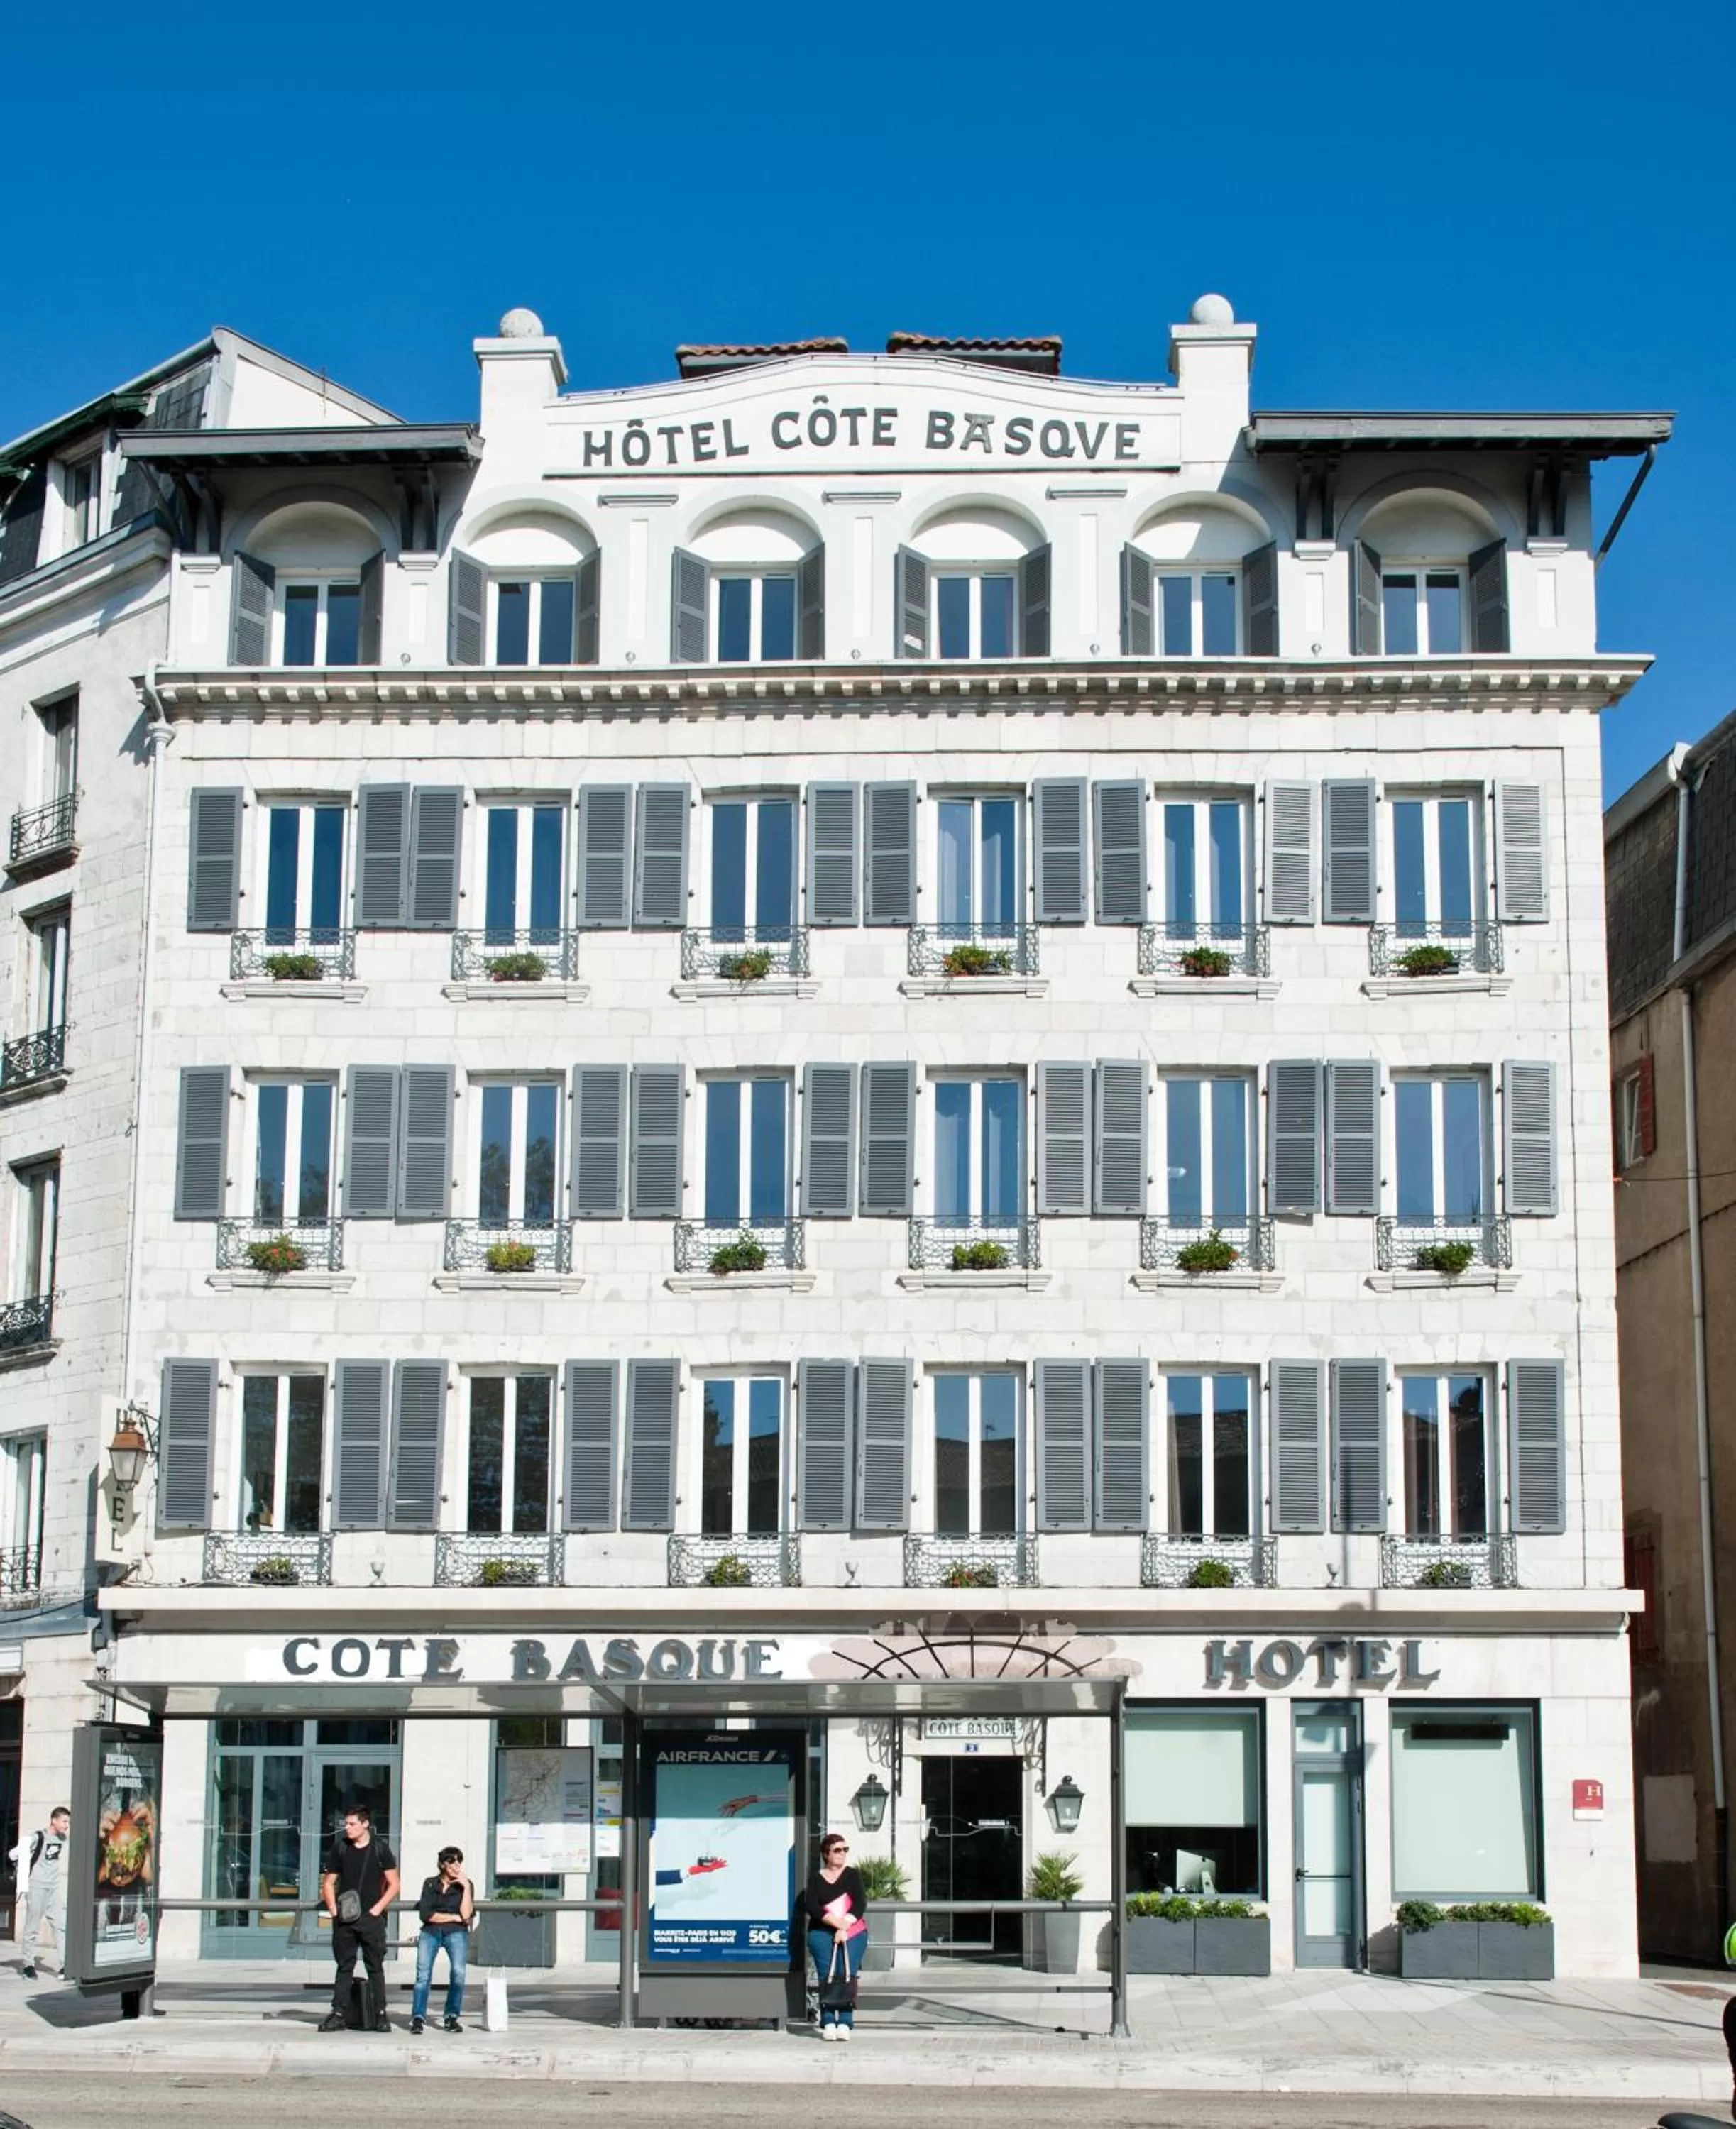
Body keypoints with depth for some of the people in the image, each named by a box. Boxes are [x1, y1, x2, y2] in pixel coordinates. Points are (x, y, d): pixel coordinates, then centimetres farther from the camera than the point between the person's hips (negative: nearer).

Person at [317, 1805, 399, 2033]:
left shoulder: (380, 1849, 1)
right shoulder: (339, 1849, 7)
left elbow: (393, 1885, 2)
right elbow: (328, 1882, 11)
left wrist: (377, 1909, -7)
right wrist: (333, 1909, -3)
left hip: (372, 1918, -2)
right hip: (344, 1920, 2)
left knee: (376, 1967, 1)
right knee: (344, 1967, 5)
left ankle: (380, 2014, 5)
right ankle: (338, 2014, 7)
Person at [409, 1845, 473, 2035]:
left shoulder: (465, 1885, 11)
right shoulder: (430, 1884, 13)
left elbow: (466, 1914, -2)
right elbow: (425, 1915, 2)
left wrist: (466, 1887, -5)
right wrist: (454, 1917, -1)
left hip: (456, 1933, -1)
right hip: (431, 1932, 1)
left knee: (458, 1972, -23)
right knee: (423, 1973, -19)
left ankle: (451, 2018, -18)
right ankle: (417, 2018, -21)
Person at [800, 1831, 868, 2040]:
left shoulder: (852, 1874, 10)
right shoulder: (816, 1878, 10)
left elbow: (860, 1904, 1)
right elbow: (811, 1907, -2)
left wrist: (845, 1928, -12)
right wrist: (836, 1922, -14)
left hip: (852, 1933, 0)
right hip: (821, 1932, 0)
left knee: (847, 1975, -14)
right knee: (826, 1975, -12)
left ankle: (845, 2023, -16)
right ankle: (828, 2023, -12)